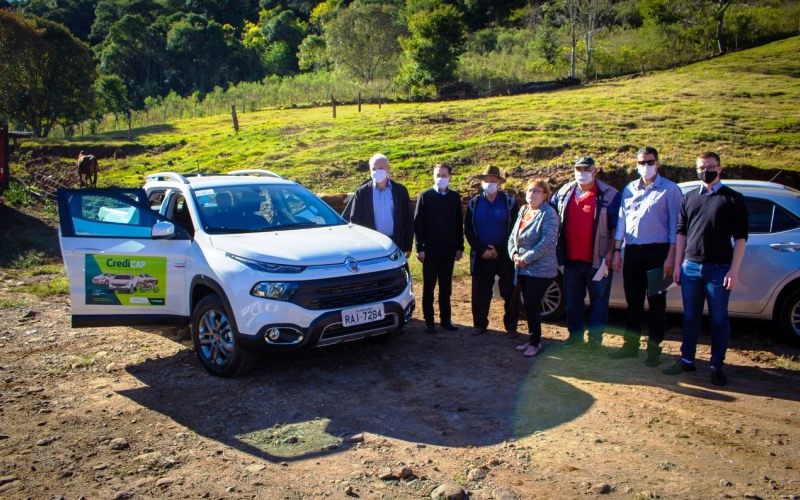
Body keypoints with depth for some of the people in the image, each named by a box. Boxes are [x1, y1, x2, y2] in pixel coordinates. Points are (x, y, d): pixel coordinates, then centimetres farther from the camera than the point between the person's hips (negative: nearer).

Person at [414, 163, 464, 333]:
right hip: (430, 248, -2)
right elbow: (417, 223, -4)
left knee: (446, 287, 9)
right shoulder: (425, 196, -2)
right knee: (428, 287, 5)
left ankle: (445, 319, 19)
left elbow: (459, 223, 9)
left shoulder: (455, 197, 6)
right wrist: (420, 248, -9)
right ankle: (429, 321, 12)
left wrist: (460, 247, 5)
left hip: (449, 249, 3)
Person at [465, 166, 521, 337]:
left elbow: (514, 230, -1)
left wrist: (498, 250, -10)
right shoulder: (474, 203, 6)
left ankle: (511, 326, 14)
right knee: (480, 293, 6)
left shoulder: (510, 202, 1)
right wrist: (482, 250, -8)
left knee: (510, 294, 2)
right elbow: (468, 230, 4)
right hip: (481, 257, 2)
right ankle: (480, 323, 20)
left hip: (505, 256, -1)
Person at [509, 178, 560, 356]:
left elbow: (548, 242, -21)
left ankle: (535, 342, 9)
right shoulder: (524, 212, 13)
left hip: (540, 269, -7)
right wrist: (514, 254, -6)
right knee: (528, 305, 12)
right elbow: (513, 236, 13)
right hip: (523, 269, 7)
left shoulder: (548, 214, -12)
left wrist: (526, 258, -19)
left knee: (531, 305, -5)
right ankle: (533, 338, 24)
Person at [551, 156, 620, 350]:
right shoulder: (564, 192, 10)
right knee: (573, 300, 13)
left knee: (598, 300, 4)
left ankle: (595, 337, 14)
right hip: (571, 259, 4)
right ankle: (575, 334, 26)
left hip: (597, 259, -4)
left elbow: (616, 227, -4)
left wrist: (610, 252, -12)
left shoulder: (609, 195, -3)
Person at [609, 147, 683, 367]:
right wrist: (617, 251, 7)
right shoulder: (629, 189, 13)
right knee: (633, 300, 10)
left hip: (657, 251, -4)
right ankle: (631, 344, 20)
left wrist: (670, 256, -11)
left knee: (656, 301, 2)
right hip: (632, 251, 4)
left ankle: (654, 348, 11)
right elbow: (621, 221, 13)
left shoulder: (670, 189, -1)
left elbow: (675, 225, -5)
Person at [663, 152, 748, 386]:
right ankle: (687, 360, 19)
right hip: (691, 267, 3)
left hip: (719, 269, -3)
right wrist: (678, 265, 8)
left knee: (719, 319, 4)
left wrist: (733, 270, -10)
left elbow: (740, 237, -3)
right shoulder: (689, 198, 12)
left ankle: (717, 366, 12)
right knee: (690, 317, 9)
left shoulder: (733, 198, 1)